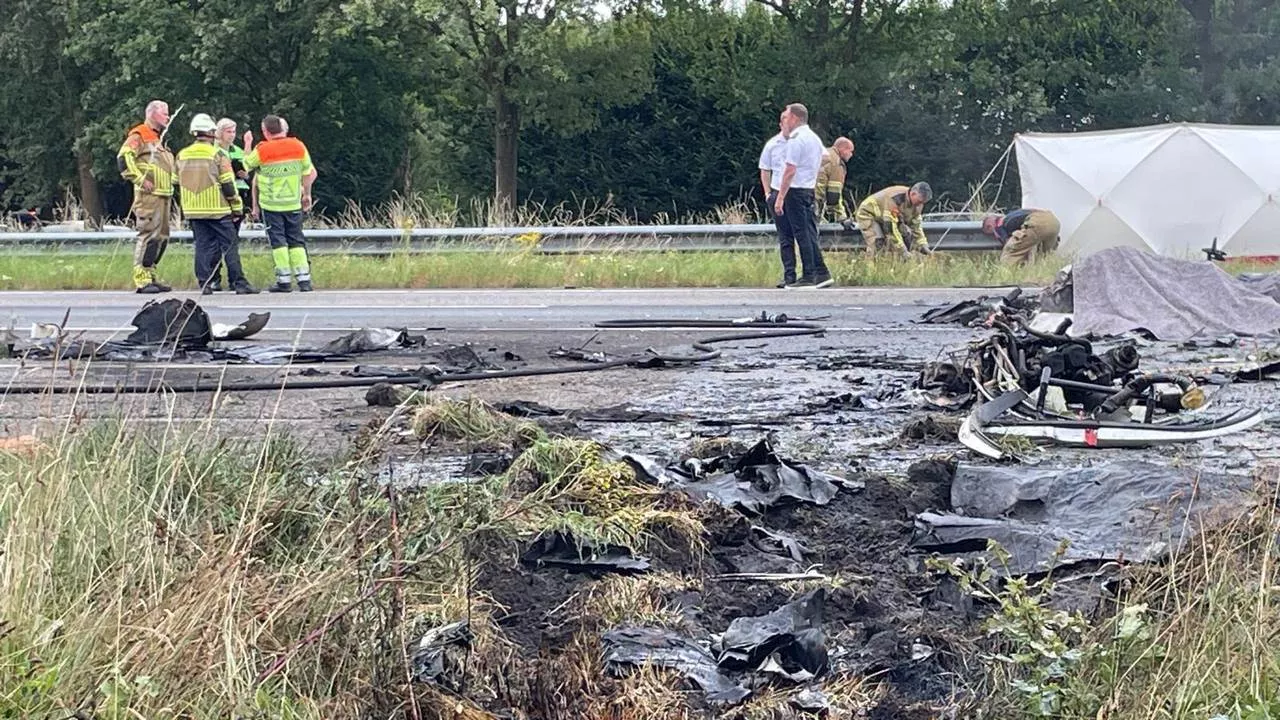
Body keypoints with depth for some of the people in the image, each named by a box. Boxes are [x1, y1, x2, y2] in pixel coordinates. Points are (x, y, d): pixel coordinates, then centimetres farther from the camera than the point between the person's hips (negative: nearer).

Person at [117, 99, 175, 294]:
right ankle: (141, 280, -14)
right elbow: (123, 157, -18)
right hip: (149, 195, -10)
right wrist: (139, 179, -21)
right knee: (149, 235, -13)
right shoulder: (139, 135, -5)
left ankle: (150, 276, 16)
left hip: (164, 195, 10)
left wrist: (170, 184, 23)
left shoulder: (158, 139, 25)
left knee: (161, 237, 10)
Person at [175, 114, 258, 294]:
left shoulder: (182, 155, 7)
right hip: (217, 210, -5)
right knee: (230, 245, -1)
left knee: (203, 245, 9)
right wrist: (237, 208, -1)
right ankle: (239, 283, -4)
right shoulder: (218, 154, -8)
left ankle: (204, 283, 6)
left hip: (193, 211, 5)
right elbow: (228, 184, -8)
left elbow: (177, 183, 15)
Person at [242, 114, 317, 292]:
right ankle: (304, 279, 2)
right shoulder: (298, 147, 0)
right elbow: (310, 173, 7)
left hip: (271, 205, -3)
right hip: (294, 203, 3)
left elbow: (247, 165, 5)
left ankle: (284, 280, -1)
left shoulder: (262, 151, -11)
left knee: (278, 241, 2)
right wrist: (307, 194, 20)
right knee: (296, 240, 9)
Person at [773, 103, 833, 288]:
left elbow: (790, 171, -17)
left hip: (796, 190, -9)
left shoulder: (796, 139, -13)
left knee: (802, 234, -6)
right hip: (810, 190, 9)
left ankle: (808, 276, -6)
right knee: (810, 233, 11)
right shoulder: (814, 138, 15)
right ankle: (821, 273, 10)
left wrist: (780, 198, -16)